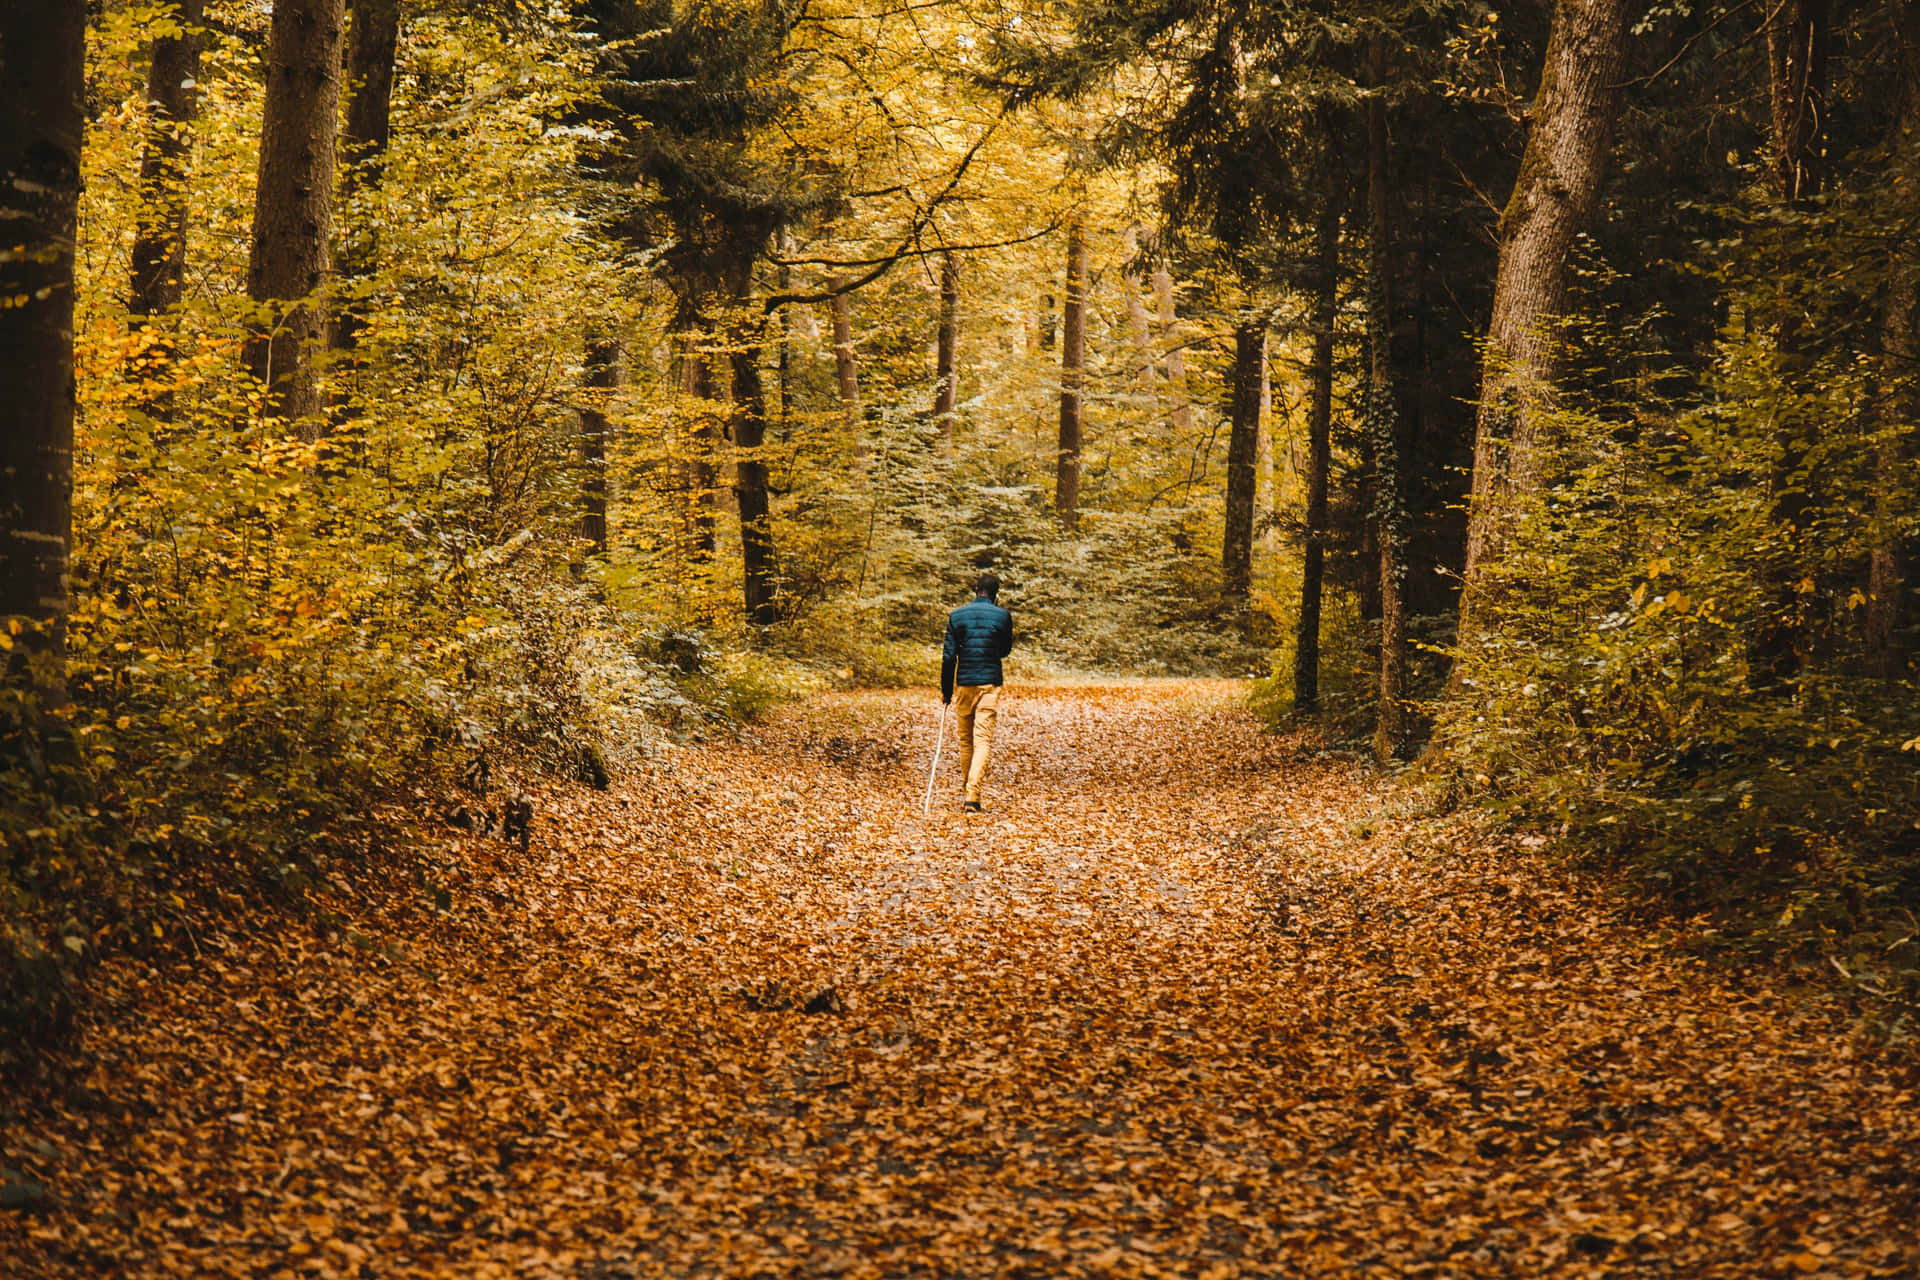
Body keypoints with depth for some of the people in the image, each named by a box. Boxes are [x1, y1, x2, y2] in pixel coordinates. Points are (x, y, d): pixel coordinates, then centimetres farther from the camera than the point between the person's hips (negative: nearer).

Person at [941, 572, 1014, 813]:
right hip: (991, 684, -2)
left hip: (964, 684, 2)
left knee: (965, 739, 16)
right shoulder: (1003, 616, -2)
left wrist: (946, 691, 6)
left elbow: (949, 656, -1)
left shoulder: (956, 616, 1)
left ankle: (969, 788, 28)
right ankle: (973, 795, -17)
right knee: (983, 739, -5)